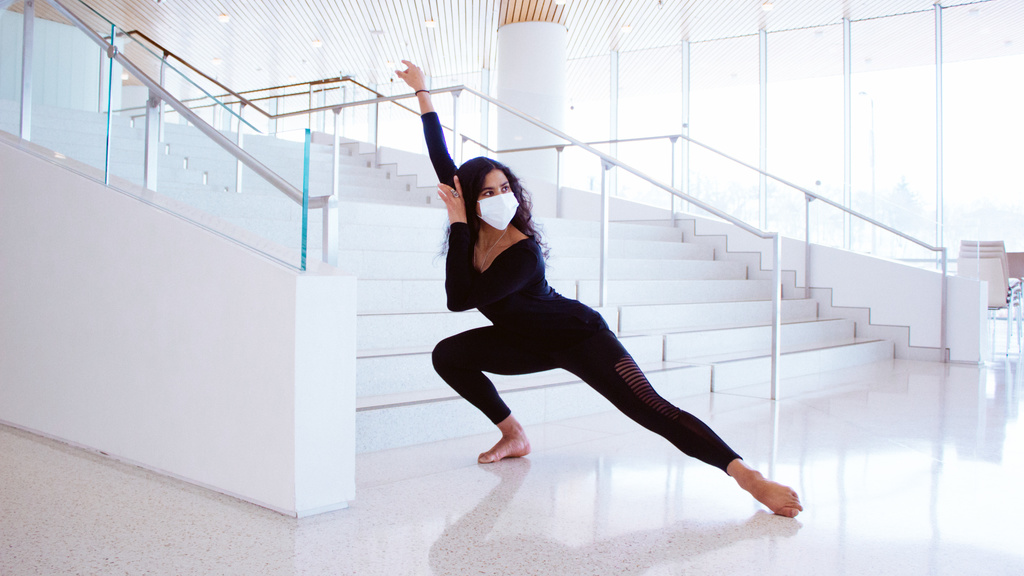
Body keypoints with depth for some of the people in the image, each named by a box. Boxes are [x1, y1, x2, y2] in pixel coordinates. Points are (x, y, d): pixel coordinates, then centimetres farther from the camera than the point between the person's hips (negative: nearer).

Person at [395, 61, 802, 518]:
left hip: (578, 337, -8)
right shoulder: (474, 231, -11)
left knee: (652, 410, -22)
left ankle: (748, 476, -26)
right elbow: (442, 158, -4)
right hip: (530, 343, 8)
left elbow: (459, 299, -34)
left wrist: (458, 226, -32)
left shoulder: (524, 255, -31)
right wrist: (421, 91, -2)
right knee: (448, 355, -2)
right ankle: (514, 437, 10)